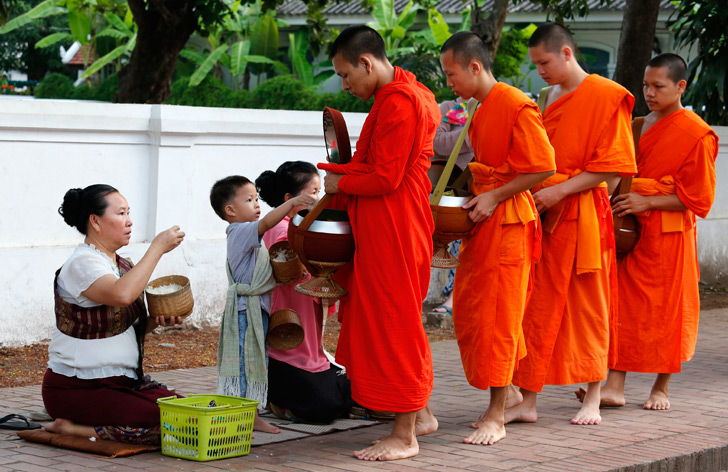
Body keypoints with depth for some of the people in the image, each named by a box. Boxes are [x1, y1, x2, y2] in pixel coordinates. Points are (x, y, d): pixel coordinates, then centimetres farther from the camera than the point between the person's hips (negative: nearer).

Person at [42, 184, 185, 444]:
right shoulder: (82, 263, -14)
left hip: (124, 382, 9)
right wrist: (157, 248, -24)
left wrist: (156, 320, -1)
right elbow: (122, 295, -34)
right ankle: (73, 428, -10)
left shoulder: (123, 265, 14)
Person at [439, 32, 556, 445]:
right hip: (481, 222, 9)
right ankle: (507, 392, 21)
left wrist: (495, 197, -18)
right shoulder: (481, 110, 14)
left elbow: (544, 168, -17)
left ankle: (496, 417, 1)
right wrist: (470, 191, 10)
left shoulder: (516, 105, -15)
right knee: (469, 313, 10)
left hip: (507, 221, -9)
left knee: (498, 318, -5)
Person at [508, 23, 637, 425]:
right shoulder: (551, 98, 15)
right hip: (544, 215, 6)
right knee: (537, 309, 4)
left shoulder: (607, 96, -7)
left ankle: (592, 400, 14)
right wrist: (531, 189, 4)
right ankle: (528, 402, 7)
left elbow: (611, 166, -12)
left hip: (583, 215, -6)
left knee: (588, 309, 3)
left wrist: (559, 190, -17)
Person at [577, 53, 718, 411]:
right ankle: (614, 386, -2)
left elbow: (697, 197, -10)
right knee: (623, 304, -1)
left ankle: (661, 388, 16)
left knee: (666, 309, 2)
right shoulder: (639, 127, 13)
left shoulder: (696, 134, -8)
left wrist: (646, 202, -16)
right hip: (631, 228, 6)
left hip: (669, 234, -6)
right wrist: (623, 200, 5)